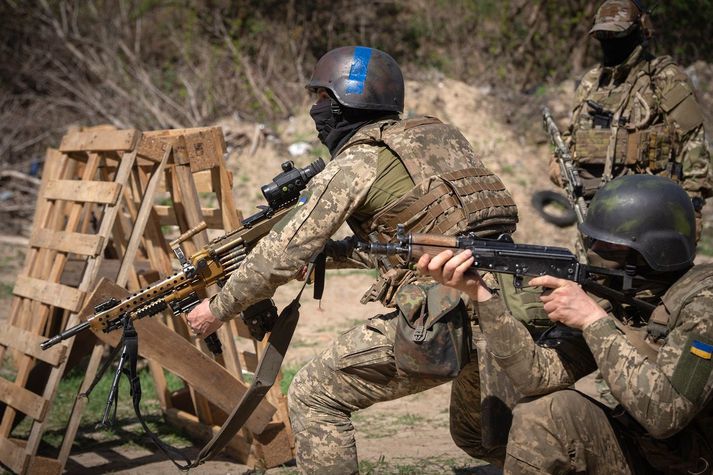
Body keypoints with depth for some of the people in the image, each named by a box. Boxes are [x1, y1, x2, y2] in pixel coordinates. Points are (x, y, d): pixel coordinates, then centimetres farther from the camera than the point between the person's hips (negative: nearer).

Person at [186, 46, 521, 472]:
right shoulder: (436, 135, 20)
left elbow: (282, 256, -1)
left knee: (313, 397, 5)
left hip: (442, 321, -8)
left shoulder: (356, 162, -4)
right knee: (478, 436, 31)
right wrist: (324, 252, 29)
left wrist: (219, 310, 11)